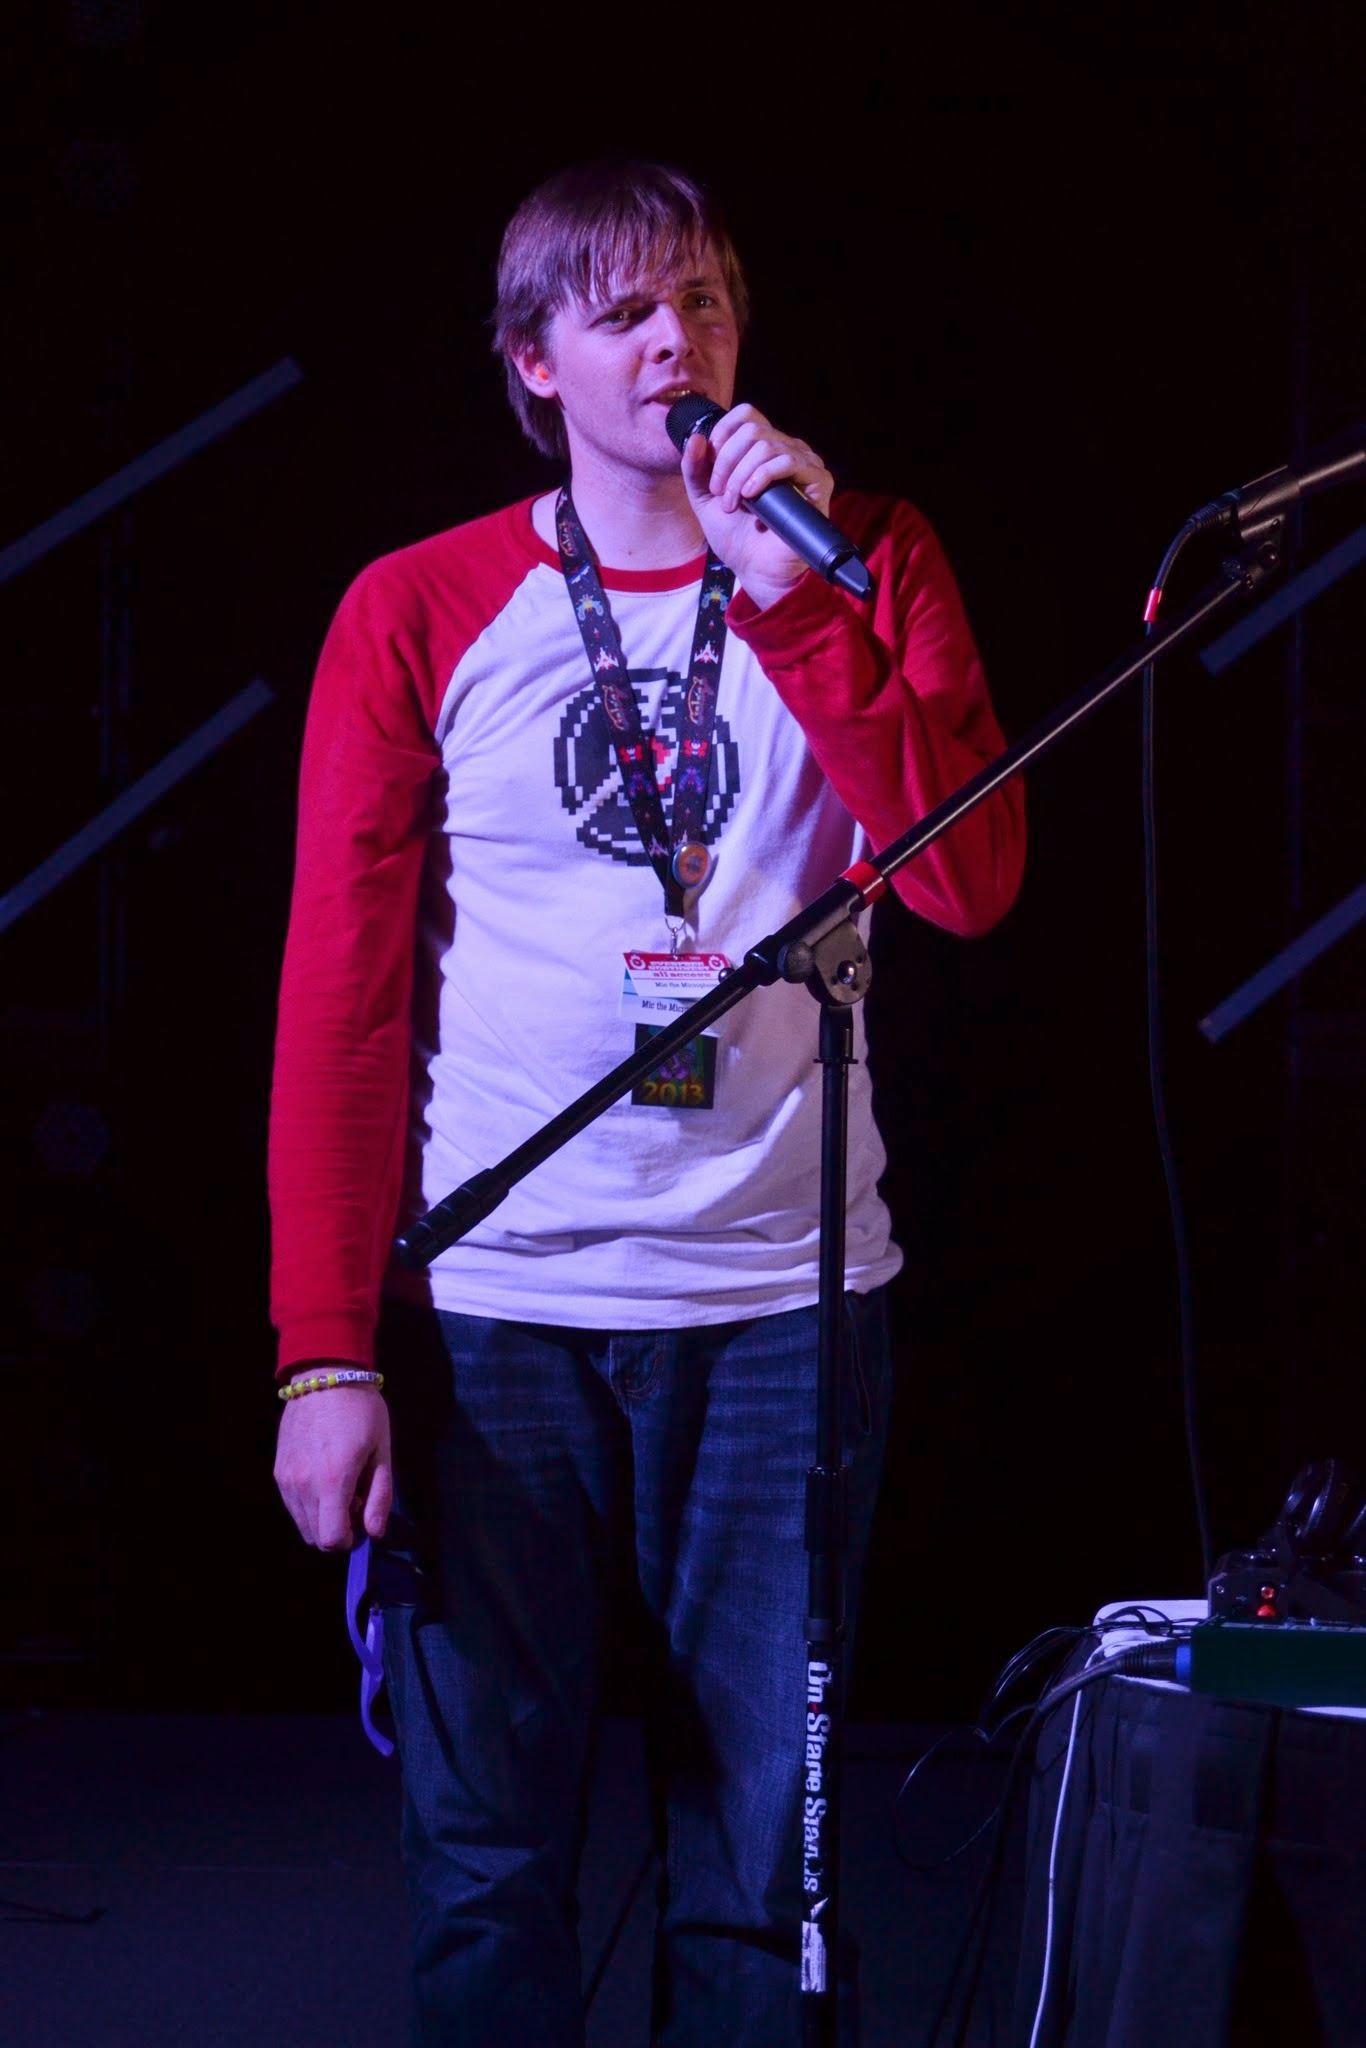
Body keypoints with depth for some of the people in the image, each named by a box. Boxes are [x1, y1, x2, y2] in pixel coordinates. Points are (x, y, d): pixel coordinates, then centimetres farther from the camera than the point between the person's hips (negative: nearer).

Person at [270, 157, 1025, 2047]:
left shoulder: (866, 568, 7)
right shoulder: (420, 615, 3)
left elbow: (970, 882, -6)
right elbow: (340, 1000, 1)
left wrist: (795, 593, -13)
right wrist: (325, 1352, -5)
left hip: (786, 1298, 1)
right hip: (494, 1308, -1)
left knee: (758, 1844, 5)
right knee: (487, 1855, 2)